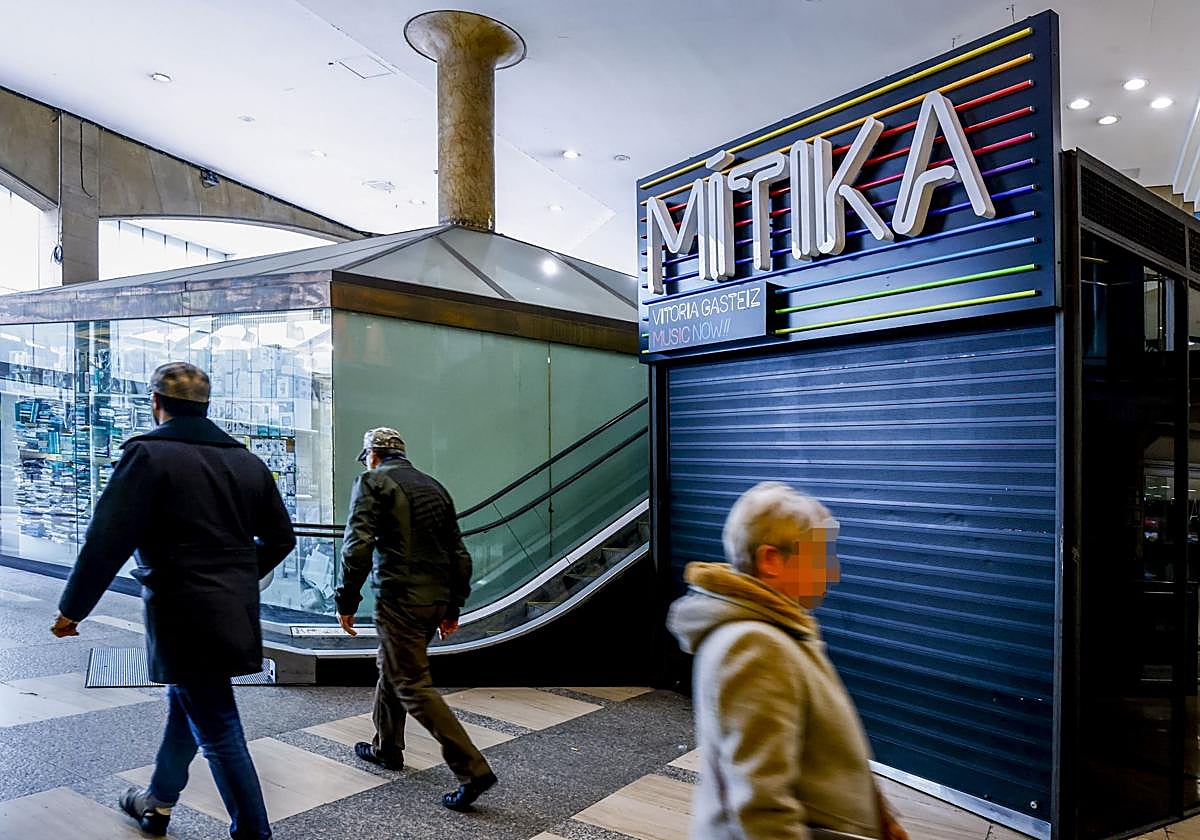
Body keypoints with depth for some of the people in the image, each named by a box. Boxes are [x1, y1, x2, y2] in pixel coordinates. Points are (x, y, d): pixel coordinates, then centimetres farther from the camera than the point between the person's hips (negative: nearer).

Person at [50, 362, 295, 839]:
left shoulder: (148, 455, -12)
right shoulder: (247, 462, 6)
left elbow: (107, 541, -16)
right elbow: (281, 538, 10)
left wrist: (71, 609, -3)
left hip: (184, 619, -7)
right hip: (235, 615, 7)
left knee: (219, 733, 2)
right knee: (185, 706, 27)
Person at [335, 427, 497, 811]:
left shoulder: (372, 482, -4)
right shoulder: (434, 487, 16)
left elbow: (358, 546, -16)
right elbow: (459, 554, 15)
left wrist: (347, 601, -7)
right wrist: (453, 607, 21)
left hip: (400, 600, -8)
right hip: (437, 600, 8)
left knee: (413, 687, -1)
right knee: (392, 669, 25)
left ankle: (472, 769, -5)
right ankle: (386, 748, 40)